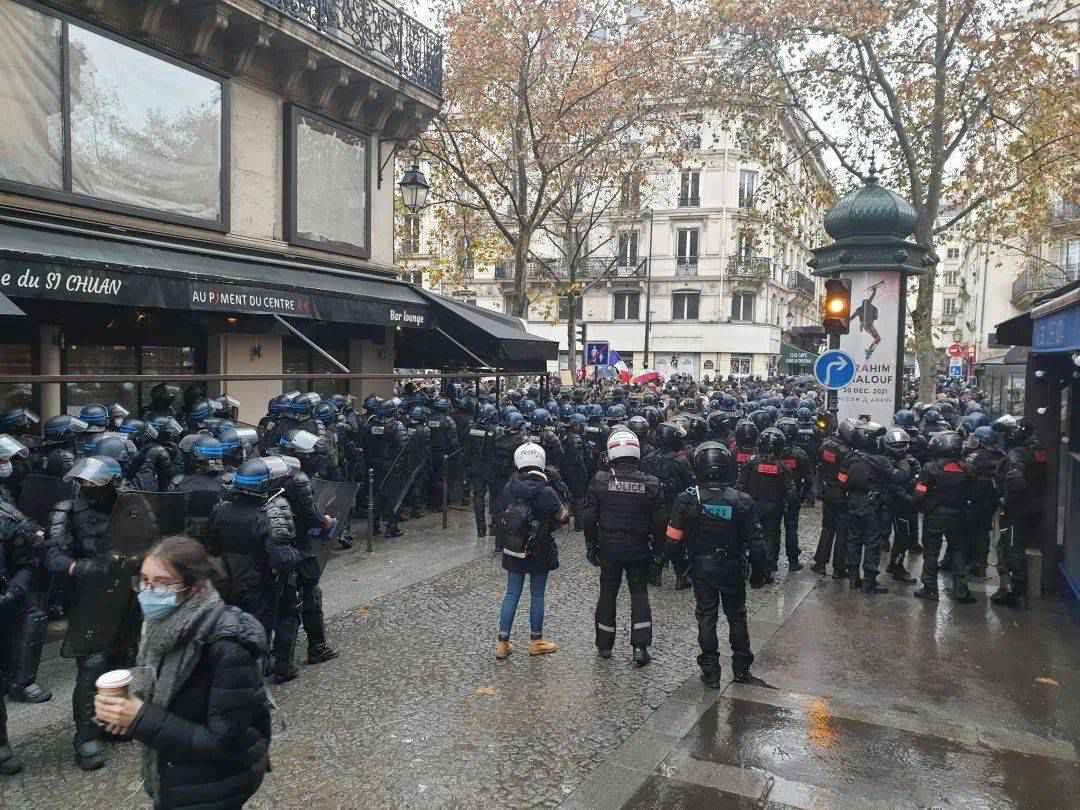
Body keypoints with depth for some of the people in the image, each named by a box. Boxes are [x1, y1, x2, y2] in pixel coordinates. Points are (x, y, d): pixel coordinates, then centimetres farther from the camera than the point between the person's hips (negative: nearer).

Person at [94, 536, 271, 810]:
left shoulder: (227, 650, -29)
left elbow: (224, 745, -26)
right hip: (175, 773, 7)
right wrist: (128, 705, -10)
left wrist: (141, 718, -28)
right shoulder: (168, 628, -6)